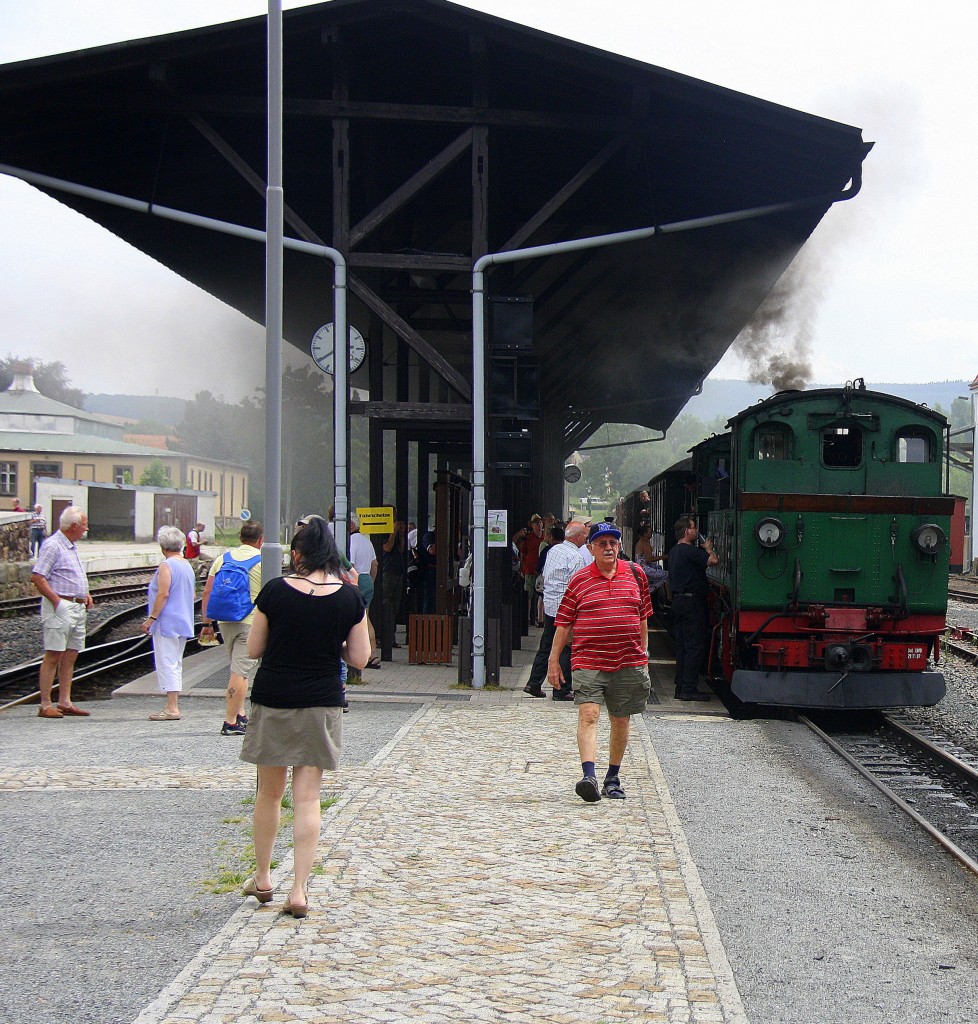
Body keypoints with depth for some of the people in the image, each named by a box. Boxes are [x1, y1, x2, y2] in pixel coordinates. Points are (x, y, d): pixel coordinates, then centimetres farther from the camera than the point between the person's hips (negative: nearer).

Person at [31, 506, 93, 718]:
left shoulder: (71, 546, 18)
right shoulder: (52, 545, -12)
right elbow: (37, 577, -18)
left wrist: (85, 595, 14)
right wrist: (56, 600, -18)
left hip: (77, 608, 9)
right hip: (60, 607, -9)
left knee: (70, 656, 9)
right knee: (53, 656, -8)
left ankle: (65, 702, 12)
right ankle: (45, 705, -7)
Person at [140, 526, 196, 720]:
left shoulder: (166, 566, -13)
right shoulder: (187, 566, 13)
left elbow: (163, 594, -20)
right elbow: (193, 594, 19)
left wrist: (151, 618, -18)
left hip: (167, 622, -9)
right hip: (183, 622, 9)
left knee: (167, 664, -7)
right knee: (176, 664, 14)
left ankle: (172, 708, -11)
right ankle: (174, 706, 17)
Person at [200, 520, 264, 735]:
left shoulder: (223, 559, 9)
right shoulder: (263, 561, -3)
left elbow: (207, 593, 6)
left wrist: (206, 623, 10)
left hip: (225, 621, 5)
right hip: (251, 622, -5)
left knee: (240, 669, 20)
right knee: (241, 671, -5)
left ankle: (240, 715, 21)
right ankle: (230, 722, -7)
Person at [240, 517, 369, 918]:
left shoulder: (276, 591, -9)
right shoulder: (349, 597, -5)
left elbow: (253, 649, -2)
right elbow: (359, 658, -1)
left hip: (273, 702, -1)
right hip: (322, 705, 1)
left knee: (269, 793, 15)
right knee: (307, 798, 3)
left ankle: (262, 879, 27)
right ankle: (299, 890, -2)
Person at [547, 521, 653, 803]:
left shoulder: (635, 575, 8)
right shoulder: (579, 580, 1)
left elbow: (642, 618, 17)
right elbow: (564, 624, 5)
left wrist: (643, 656, 16)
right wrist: (553, 660, 3)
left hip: (628, 663, 3)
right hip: (588, 662, -3)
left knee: (621, 720, 10)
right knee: (588, 714, -17)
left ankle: (613, 779, 23)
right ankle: (589, 776, -26)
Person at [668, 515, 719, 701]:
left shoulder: (674, 551, 15)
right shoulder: (689, 551, -16)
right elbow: (714, 561, -23)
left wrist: (703, 549, 14)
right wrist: (708, 548, -3)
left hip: (678, 600, 10)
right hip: (691, 601, -10)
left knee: (682, 646, 12)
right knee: (695, 646, -6)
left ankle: (681, 687, 15)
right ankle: (689, 689, -8)